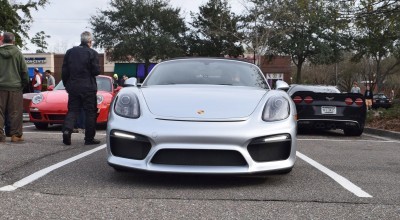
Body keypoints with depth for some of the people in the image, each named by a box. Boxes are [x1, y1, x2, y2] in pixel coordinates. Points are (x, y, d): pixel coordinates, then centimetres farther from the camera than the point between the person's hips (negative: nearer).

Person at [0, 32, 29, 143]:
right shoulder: (17, 52, -1)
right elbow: (24, 70, 0)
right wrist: (25, 83, 13)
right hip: (15, 86, -1)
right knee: (15, 112, 2)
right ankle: (15, 135, 2)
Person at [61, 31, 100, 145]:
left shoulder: (70, 52, 7)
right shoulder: (92, 53, -8)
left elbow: (64, 72, 8)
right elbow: (96, 71, -10)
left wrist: (67, 85, 17)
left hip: (73, 87, 4)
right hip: (88, 88, -4)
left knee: (72, 110, 10)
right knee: (90, 112, 4)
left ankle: (67, 129, -13)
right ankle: (89, 138, 6)